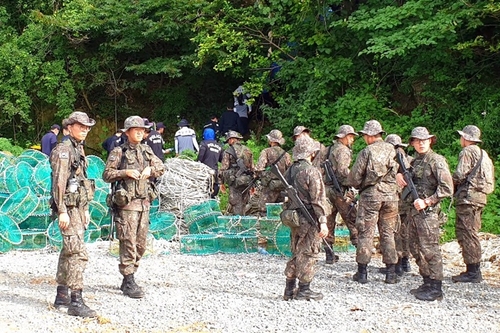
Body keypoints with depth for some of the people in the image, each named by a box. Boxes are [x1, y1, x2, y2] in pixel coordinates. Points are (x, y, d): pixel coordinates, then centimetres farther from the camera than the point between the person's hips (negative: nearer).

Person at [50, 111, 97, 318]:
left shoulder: (79, 150, 16)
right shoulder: (64, 150, -12)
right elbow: (59, 182, -18)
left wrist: (85, 210, 21)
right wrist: (62, 211, -23)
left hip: (78, 208, 10)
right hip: (68, 208, -10)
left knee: (68, 252, 14)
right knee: (78, 253, -13)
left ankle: (62, 295, 23)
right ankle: (76, 301, -12)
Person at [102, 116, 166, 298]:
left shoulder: (147, 151, 13)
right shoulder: (118, 152, -3)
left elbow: (161, 167, 19)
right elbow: (107, 175, -5)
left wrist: (150, 169, -1)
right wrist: (126, 172, -17)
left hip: (144, 203, 6)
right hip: (127, 203, -6)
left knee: (141, 244, 10)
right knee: (128, 243, -7)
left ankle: (128, 279, 22)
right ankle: (129, 283, -2)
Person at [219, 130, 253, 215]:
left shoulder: (228, 152, -4)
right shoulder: (247, 150, 12)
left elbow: (223, 168, -6)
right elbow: (252, 168, 14)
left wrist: (222, 182, 3)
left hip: (235, 181, -5)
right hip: (247, 181, 5)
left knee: (236, 205, -3)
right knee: (243, 203, 12)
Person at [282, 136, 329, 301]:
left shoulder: (290, 171, 8)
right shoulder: (312, 171, -16)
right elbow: (317, 200, -18)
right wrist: (323, 222, -15)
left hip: (293, 217, 8)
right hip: (309, 218, -8)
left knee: (296, 253, 16)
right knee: (309, 254, 3)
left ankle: (289, 290, 20)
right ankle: (304, 290, 8)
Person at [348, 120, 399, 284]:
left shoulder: (366, 152, -8)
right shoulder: (393, 150, 2)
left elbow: (354, 177, -6)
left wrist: (358, 186, 15)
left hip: (370, 196, -3)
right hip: (390, 195, 4)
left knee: (365, 233, 4)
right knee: (388, 234, 10)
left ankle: (362, 272, 7)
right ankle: (391, 273, 11)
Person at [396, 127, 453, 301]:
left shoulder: (437, 160, -10)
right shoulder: (415, 161, 14)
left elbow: (447, 188, -15)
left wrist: (427, 202, -18)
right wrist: (400, 175, 9)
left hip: (427, 211, -9)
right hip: (414, 210, 9)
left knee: (429, 249, -7)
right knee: (416, 249, 13)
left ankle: (435, 289, -1)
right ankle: (427, 283, 23)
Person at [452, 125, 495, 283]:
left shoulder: (468, 151, -9)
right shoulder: (482, 153, 19)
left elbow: (460, 174, -17)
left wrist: (451, 182, 3)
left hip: (468, 198, -10)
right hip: (480, 197, 10)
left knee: (467, 234, -8)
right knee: (471, 234, 14)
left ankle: (472, 272, -8)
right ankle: (474, 270, 17)